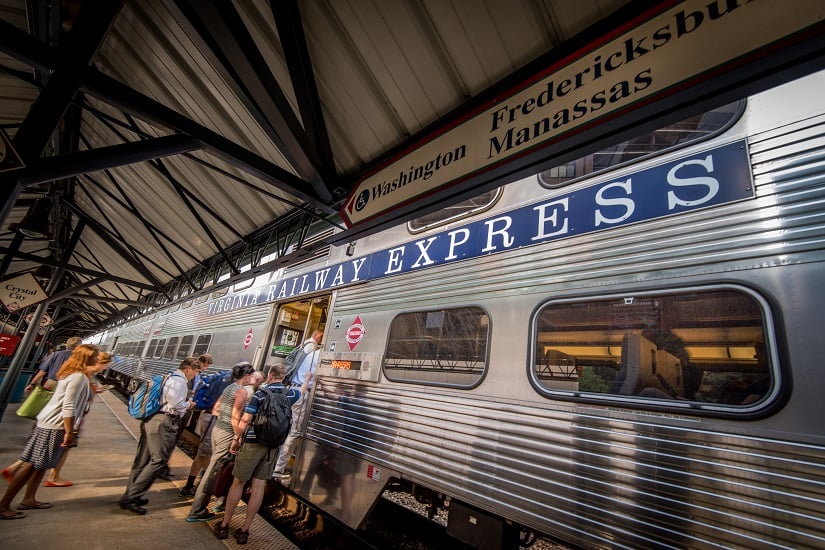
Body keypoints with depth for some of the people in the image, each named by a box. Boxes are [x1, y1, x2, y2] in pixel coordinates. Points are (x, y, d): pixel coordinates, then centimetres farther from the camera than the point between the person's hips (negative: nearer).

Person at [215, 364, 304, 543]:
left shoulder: (260, 393, -11)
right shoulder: (289, 393, 2)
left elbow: (245, 420, -14)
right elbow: (302, 389, 25)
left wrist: (236, 438, 1)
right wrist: (307, 379, 45)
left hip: (253, 443, -3)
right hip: (272, 446, 3)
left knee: (238, 483, 12)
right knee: (259, 486, 9)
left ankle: (224, 525, 24)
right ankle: (244, 530, 18)